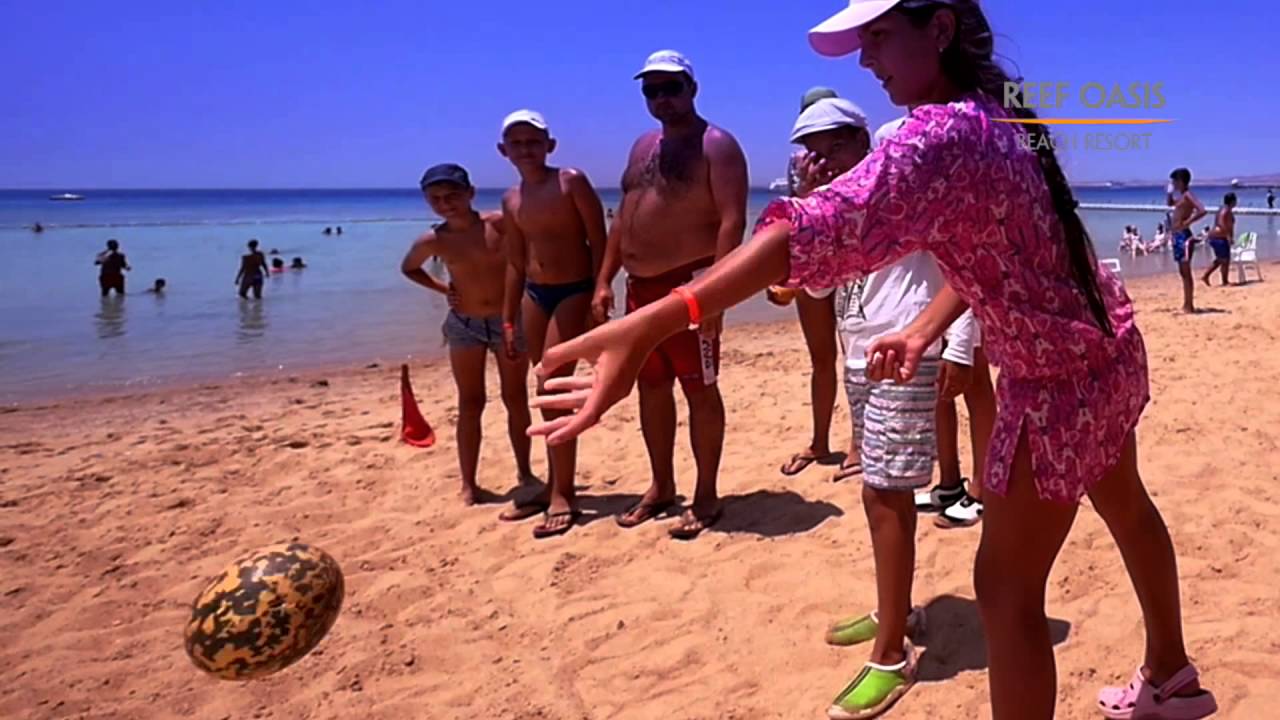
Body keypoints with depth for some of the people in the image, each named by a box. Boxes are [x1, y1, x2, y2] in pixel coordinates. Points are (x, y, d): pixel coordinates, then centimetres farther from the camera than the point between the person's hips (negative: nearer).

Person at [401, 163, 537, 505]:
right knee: (470, 404, 5)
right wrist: (443, 289, 1)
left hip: (510, 320, 0)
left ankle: (525, 472, 25)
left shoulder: (500, 224, -12)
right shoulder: (433, 241, -6)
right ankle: (468, 483, 14)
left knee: (516, 399, 10)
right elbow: (408, 268, 13)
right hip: (464, 325, 1)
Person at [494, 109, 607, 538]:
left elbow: (599, 241, -9)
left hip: (574, 292, -6)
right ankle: (555, 488, 20)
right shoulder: (511, 201, 11)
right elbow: (515, 262, 16)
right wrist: (508, 319, 15)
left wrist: (599, 297, -16)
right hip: (534, 295, 6)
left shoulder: (571, 182, -6)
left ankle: (562, 494, -3)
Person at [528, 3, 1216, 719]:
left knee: (1006, 590, -3)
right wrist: (925, 331, -6)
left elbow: (827, 227, -46)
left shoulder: (941, 132, -30)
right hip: (1106, 347, 11)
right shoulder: (994, 114, 2)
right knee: (1126, 507, 29)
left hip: (1058, 379, -11)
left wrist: (654, 323, -56)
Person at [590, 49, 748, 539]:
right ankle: (661, 487, 26)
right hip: (641, 286, 8)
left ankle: (706, 497, 9)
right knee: (651, 388, 13)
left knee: (700, 389, -1)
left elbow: (731, 220, -17)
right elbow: (623, 217, 20)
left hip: (689, 284, -8)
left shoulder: (716, 145, -8)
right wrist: (604, 281, 13)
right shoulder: (643, 146, 18)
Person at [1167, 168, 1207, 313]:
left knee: (1186, 271, -7)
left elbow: (1202, 211, -25)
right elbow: (1168, 203, 34)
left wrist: (1187, 222, -22)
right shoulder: (1180, 196, 14)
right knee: (1182, 271, 13)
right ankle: (1186, 304, 19)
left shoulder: (1188, 195, -12)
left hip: (1184, 236, -10)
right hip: (1177, 235, 10)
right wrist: (1169, 191, 19)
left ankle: (1190, 305, -4)